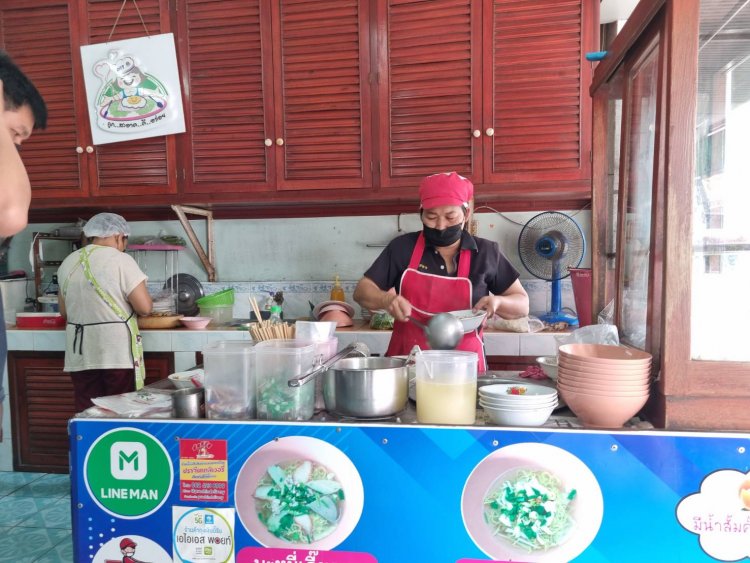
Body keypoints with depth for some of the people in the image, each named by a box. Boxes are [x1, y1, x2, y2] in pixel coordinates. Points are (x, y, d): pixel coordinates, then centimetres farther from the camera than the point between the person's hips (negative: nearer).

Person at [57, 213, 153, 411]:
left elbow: (64, 311, 16)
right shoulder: (121, 260, -10)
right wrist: (128, 305, 8)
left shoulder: (68, 263, 9)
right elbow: (145, 307, -13)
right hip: (118, 351, -5)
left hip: (81, 353, 6)